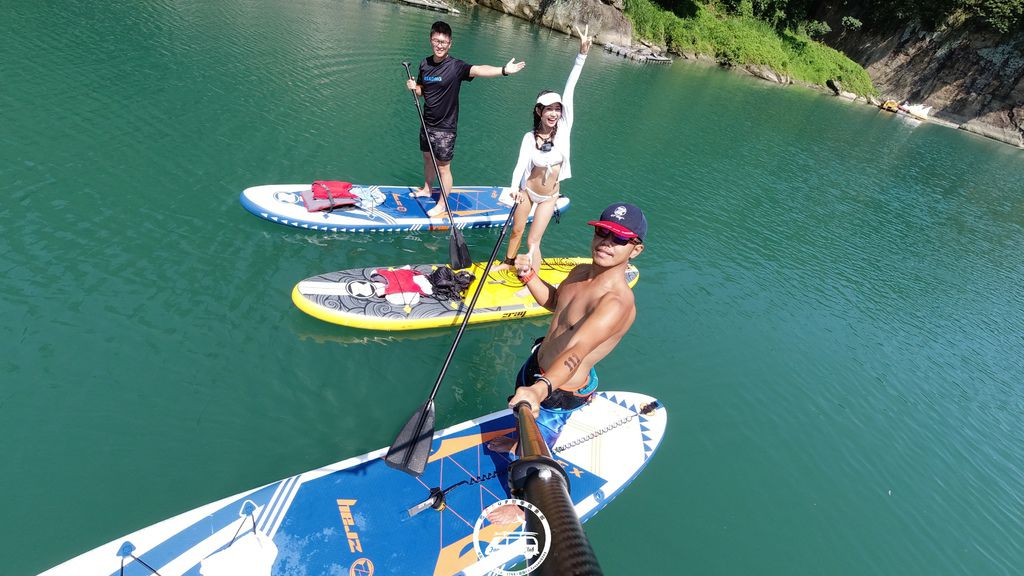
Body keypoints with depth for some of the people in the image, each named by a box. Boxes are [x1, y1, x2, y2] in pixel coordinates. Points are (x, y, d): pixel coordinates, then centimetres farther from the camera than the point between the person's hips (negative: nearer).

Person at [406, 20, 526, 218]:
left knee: (443, 167, 3)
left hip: (445, 127, -6)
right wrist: (413, 87, -9)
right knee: (428, 157, 22)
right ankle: (426, 189, 45)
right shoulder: (425, 64, 2)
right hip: (427, 123, 6)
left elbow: (478, 70, -34)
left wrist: (503, 70, -51)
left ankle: (442, 205, 18)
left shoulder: (455, 66, -16)